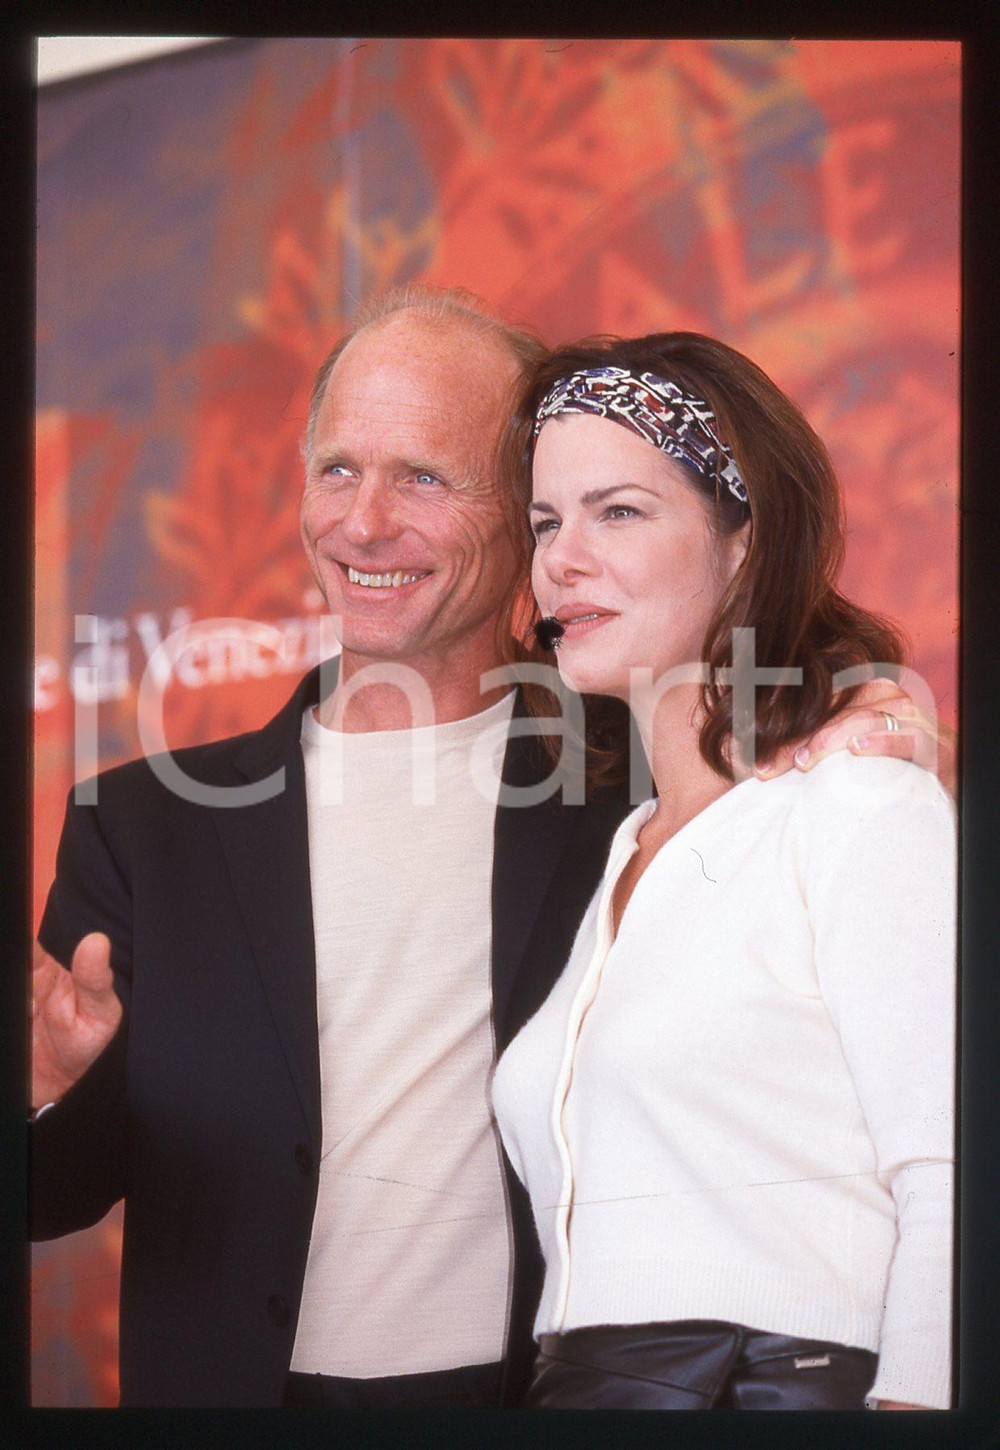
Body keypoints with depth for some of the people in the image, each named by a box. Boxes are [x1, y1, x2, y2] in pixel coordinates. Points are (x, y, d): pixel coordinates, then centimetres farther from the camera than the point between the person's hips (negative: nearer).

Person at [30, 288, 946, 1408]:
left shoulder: (627, 790, -3)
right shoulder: (146, 822, 3)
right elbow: (65, 1188, 2)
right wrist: (38, 1095, -20)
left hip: (551, 1397, -1)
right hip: (236, 1394, 2)